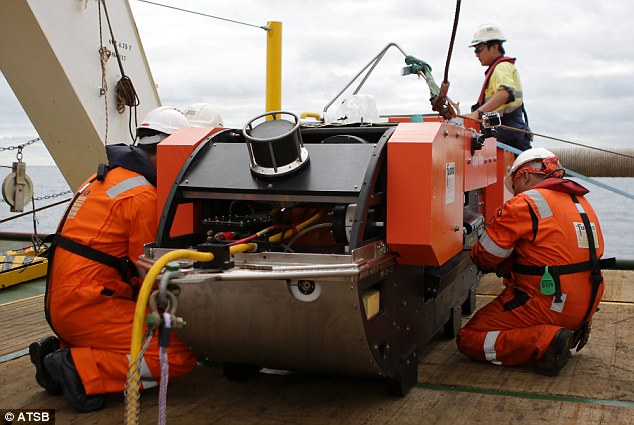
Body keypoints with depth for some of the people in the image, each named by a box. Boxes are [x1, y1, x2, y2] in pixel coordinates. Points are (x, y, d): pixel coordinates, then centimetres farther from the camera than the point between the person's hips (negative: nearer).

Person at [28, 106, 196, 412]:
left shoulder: (104, 176, 17)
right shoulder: (143, 195, -13)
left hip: (60, 300, 10)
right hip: (86, 304, -10)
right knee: (181, 355, -14)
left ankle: (58, 349, 11)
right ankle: (78, 369, -14)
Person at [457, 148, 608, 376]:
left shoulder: (525, 204, -12)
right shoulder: (581, 201, 13)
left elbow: (485, 257, -7)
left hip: (548, 305, -8)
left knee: (468, 339, 0)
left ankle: (546, 341, -15)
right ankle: (569, 332, 14)